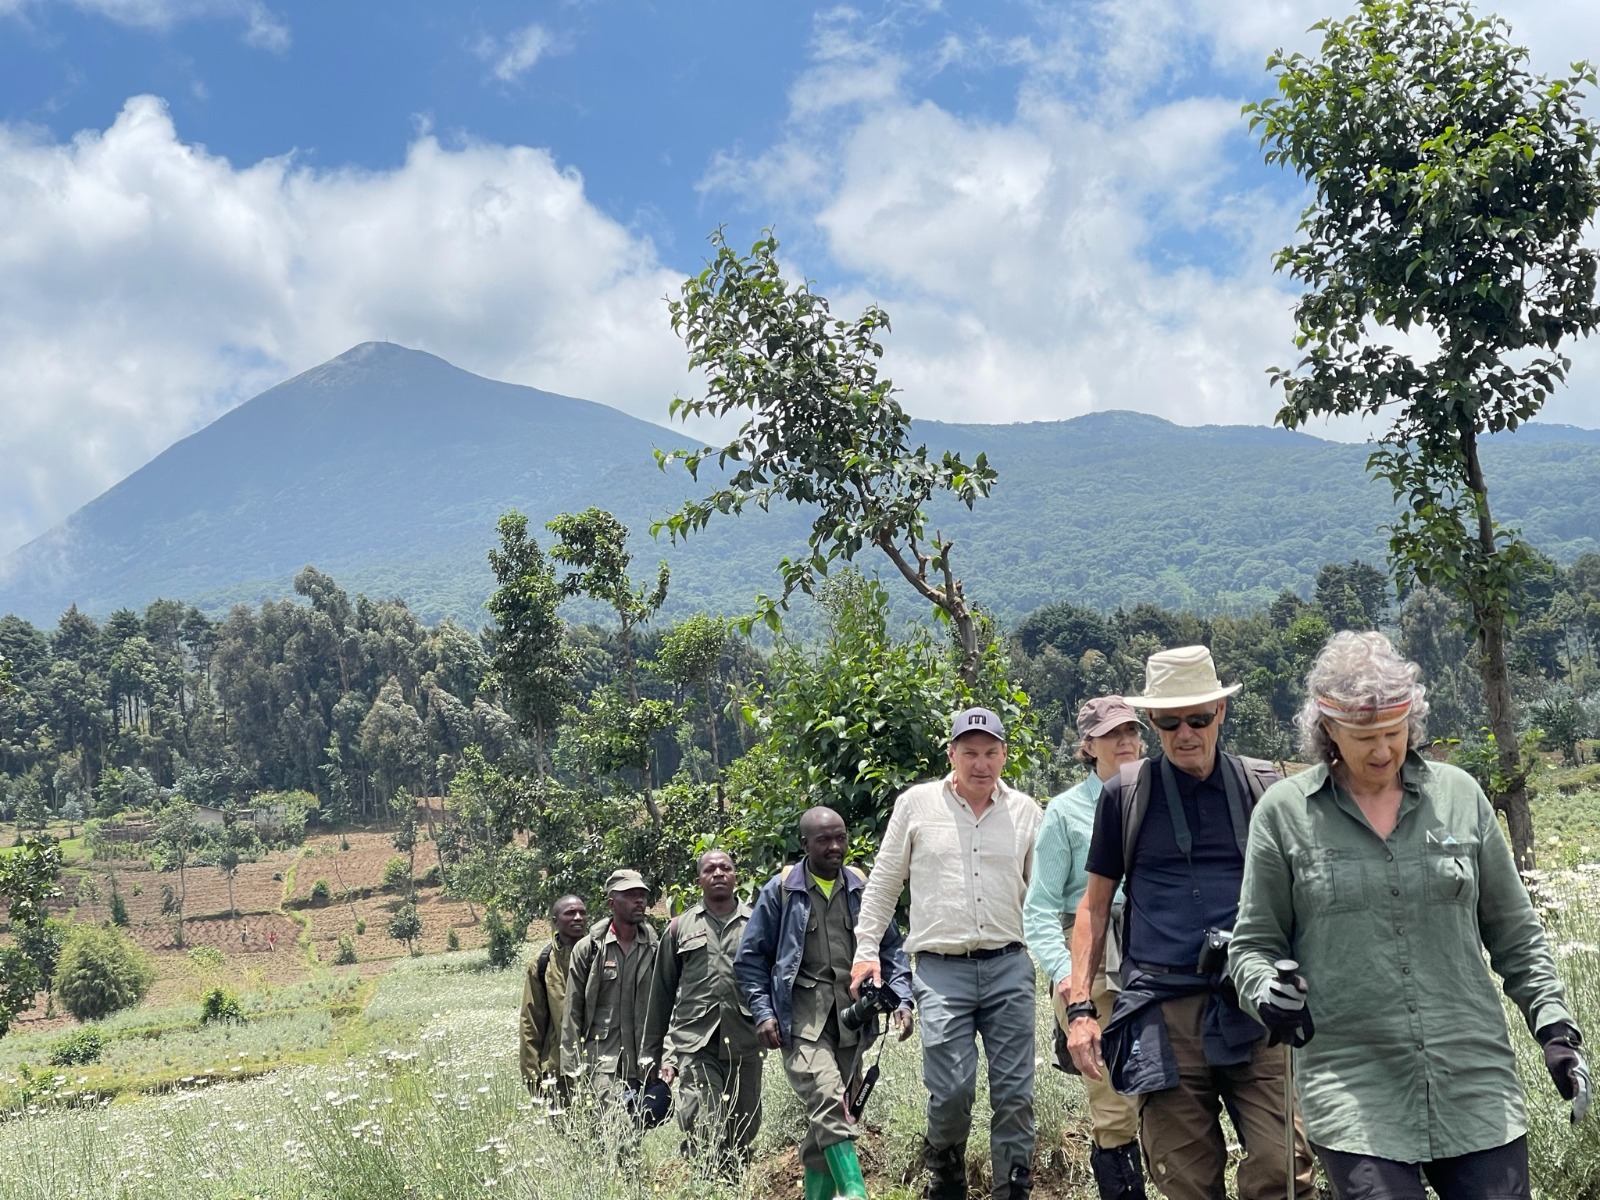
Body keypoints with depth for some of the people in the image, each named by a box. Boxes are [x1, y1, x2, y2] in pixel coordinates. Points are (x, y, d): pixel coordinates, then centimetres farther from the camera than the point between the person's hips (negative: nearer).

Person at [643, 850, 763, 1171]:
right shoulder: (680, 927, 13)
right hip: (695, 1047, -1)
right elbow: (661, 994, 15)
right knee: (704, 1135, -15)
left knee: (743, 1134, 6)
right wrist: (658, 1054, 12)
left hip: (744, 1046, 1)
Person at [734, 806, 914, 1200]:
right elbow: (750, 958, 6)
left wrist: (901, 999, 3)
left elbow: (890, 949, 17)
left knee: (827, 1118, 7)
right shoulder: (781, 890, 3)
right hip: (801, 1016, -4)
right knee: (827, 1098, -24)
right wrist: (763, 1012, -5)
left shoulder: (862, 889, 12)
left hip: (851, 1017, 4)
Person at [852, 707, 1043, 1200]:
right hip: (941, 970, -2)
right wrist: (866, 950, 5)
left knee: (1014, 1091, 2)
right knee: (952, 1090, -7)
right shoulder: (916, 804, 4)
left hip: (1008, 965, 2)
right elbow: (883, 883, 10)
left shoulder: (1025, 811, 8)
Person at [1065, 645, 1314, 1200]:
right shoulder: (1124, 793, 8)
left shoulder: (1264, 785, 8)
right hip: (1163, 1014, 0)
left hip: (1253, 1009, 0)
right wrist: (1080, 1007, 5)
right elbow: (1095, 904, 12)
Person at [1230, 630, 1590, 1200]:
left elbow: (1515, 934, 14)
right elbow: (1253, 942, 7)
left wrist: (1554, 1024, 5)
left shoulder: (1459, 794, 7)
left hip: (1476, 1080, 2)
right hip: (1352, 1088, -2)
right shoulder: (1284, 812, 1)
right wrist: (1266, 992, -13)